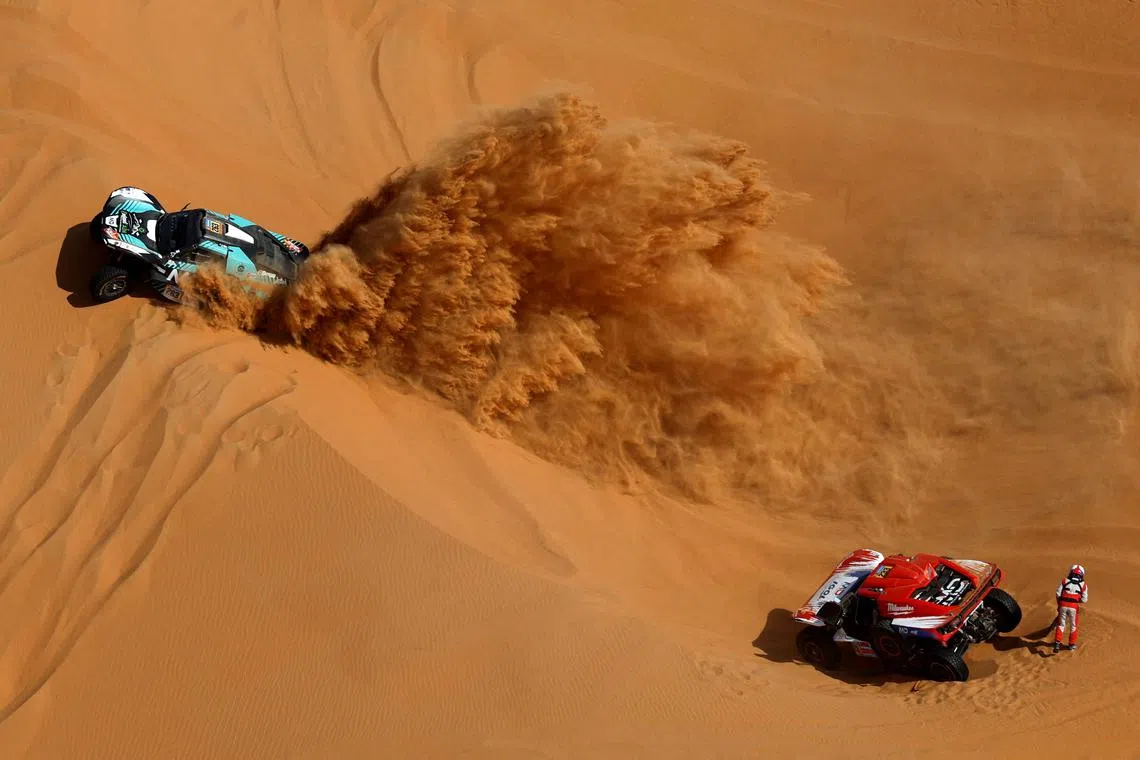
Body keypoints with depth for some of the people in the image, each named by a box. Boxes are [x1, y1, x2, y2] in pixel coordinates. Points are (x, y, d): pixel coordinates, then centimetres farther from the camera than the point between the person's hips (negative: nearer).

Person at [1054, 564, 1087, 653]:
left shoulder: (1064, 581, 6)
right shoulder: (1083, 585, 5)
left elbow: (1058, 594, 0)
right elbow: (1084, 599, 2)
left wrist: (1059, 605, 13)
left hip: (1063, 605, 0)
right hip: (1074, 607, 0)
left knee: (1061, 624, 12)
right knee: (1073, 625, 17)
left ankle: (1057, 642, 0)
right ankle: (1072, 644, 26)